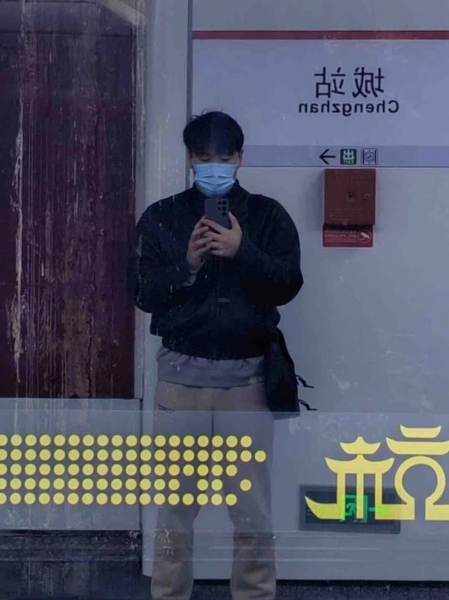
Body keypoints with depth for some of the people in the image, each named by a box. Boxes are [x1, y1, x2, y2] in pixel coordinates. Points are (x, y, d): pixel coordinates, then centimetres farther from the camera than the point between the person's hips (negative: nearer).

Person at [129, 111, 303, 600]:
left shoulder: (267, 215, 5)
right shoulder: (161, 217, 6)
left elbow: (288, 285, -5)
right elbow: (143, 293, 0)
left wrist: (242, 252, -19)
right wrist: (187, 263, -15)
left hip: (246, 374, 0)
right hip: (182, 373, 1)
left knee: (251, 504, 5)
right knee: (174, 500, 8)